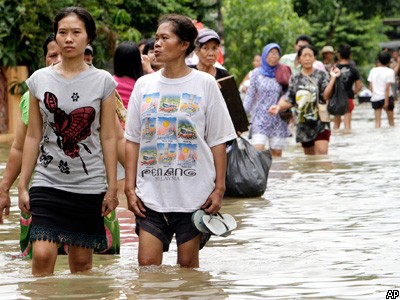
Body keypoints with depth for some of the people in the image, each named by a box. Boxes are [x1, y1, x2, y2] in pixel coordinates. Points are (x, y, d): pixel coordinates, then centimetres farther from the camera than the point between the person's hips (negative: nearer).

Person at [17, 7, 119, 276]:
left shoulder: (103, 82, 2)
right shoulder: (39, 80, 5)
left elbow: (108, 138, 3)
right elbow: (33, 136, 8)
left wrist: (112, 187, 0)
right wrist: (23, 185, 6)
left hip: (89, 185, 0)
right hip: (48, 182, 0)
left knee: (82, 261, 4)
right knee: (42, 254, -15)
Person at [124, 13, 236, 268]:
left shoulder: (205, 84, 0)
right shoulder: (144, 85, 7)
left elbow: (218, 142, 1)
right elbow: (133, 140, 10)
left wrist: (219, 189, -5)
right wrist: (130, 188, 3)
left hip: (194, 195, -2)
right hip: (151, 196, 2)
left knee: (188, 264, 5)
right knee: (147, 265, -5)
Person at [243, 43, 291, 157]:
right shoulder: (257, 73, 7)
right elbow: (250, 96, 9)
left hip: (278, 120, 1)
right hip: (260, 118, -1)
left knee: (277, 153, 0)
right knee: (257, 152, -15)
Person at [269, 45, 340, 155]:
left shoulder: (321, 75, 2)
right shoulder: (295, 79, 10)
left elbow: (326, 96, -10)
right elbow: (290, 101, 9)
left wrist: (333, 78, -20)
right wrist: (279, 106, -10)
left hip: (320, 121, -3)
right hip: (303, 123, 3)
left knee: (322, 151, -20)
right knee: (309, 156, 9)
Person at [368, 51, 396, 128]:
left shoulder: (373, 70, 3)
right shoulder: (390, 72, -8)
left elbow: (370, 87, 4)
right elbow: (387, 88, -15)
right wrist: (386, 101, -14)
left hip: (375, 98, 3)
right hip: (386, 98, -3)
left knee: (377, 121, 2)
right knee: (391, 120, 11)